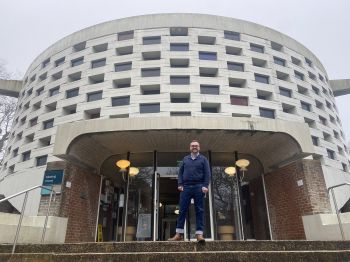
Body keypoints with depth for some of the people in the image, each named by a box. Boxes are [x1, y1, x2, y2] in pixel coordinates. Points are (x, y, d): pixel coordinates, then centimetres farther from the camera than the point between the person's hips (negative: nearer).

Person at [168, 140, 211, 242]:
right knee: (182, 210, 0)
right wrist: (180, 184, 0)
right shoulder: (185, 159, 17)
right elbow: (180, 172, 13)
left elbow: (207, 174, 3)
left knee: (199, 211, -2)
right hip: (186, 187, 2)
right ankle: (179, 234, 4)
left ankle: (199, 234, 0)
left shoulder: (203, 159, 11)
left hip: (198, 187, -2)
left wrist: (205, 186, -10)